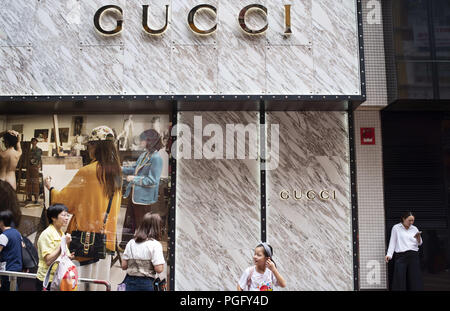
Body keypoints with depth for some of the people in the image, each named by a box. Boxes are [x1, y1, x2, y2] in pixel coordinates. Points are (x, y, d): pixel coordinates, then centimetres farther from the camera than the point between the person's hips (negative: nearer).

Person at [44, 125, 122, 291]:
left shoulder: (87, 171, -13)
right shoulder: (116, 172, 5)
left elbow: (65, 199, -4)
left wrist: (50, 187, 14)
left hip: (85, 235, -6)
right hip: (106, 236, 6)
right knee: (99, 279, 11)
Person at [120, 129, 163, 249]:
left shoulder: (156, 158, -21)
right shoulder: (143, 155, 7)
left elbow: (152, 180, -22)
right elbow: (135, 169, 19)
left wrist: (134, 179, -19)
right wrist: (122, 169, 7)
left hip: (144, 196, -9)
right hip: (134, 192, 9)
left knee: (142, 222, 5)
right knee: (129, 218, 19)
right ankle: (126, 242, 33)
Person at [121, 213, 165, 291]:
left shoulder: (130, 243, 6)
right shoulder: (155, 245, -9)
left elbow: (124, 266, 7)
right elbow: (159, 269, -14)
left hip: (130, 282, 5)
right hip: (146, 284, -5)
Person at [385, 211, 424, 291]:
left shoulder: (414, 229, 12)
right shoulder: (396, 228, 3)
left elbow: (419, 243, 10)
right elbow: (392, 242, 0)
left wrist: (418, 237, -12)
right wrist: (389, 254, -10)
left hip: (413, 256, 3)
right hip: (401, 256, -3)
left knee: (415, 279, 2)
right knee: (400, 279, -7)